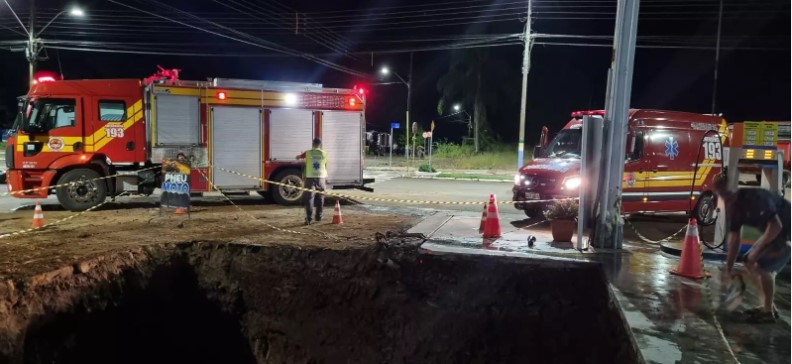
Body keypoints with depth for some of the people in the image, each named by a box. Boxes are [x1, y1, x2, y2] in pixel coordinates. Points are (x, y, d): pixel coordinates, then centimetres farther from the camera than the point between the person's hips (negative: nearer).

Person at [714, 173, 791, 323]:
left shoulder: (755, 198, -29)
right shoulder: (732, 206, -2)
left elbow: (776, 226, -31)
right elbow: (733, 238, 2)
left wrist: (757, 250, -21)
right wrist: (729, 268, 2)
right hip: (773, 232, 9)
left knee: (763, 265, -16)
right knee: (750, 263, 9)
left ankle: (768, 311, -1)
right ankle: (768, 305, 21)